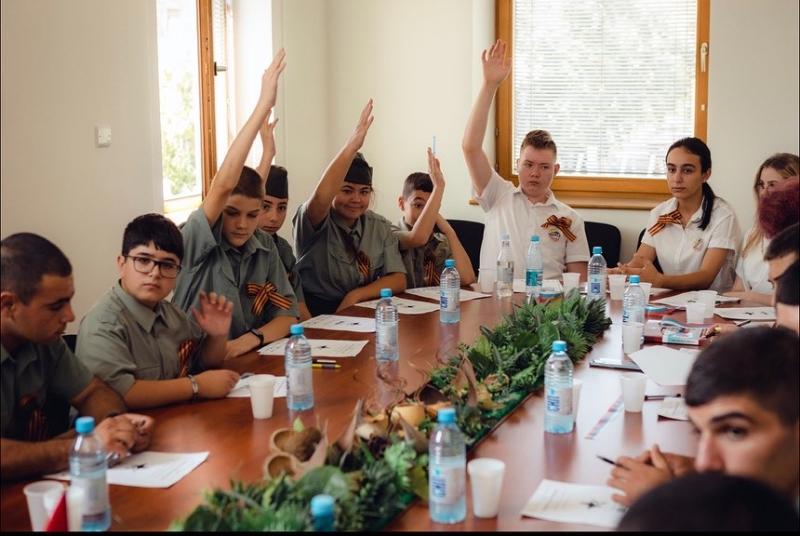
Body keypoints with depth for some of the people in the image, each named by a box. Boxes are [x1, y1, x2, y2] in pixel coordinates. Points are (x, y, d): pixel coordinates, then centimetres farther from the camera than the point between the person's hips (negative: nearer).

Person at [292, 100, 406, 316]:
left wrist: (356, 295, -14)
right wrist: (352, 144, -35)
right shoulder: (314, 221, -7)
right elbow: (320, 198, -31)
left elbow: (398, 280, 2)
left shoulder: (380, 227, 7)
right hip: (316, 312, -4)